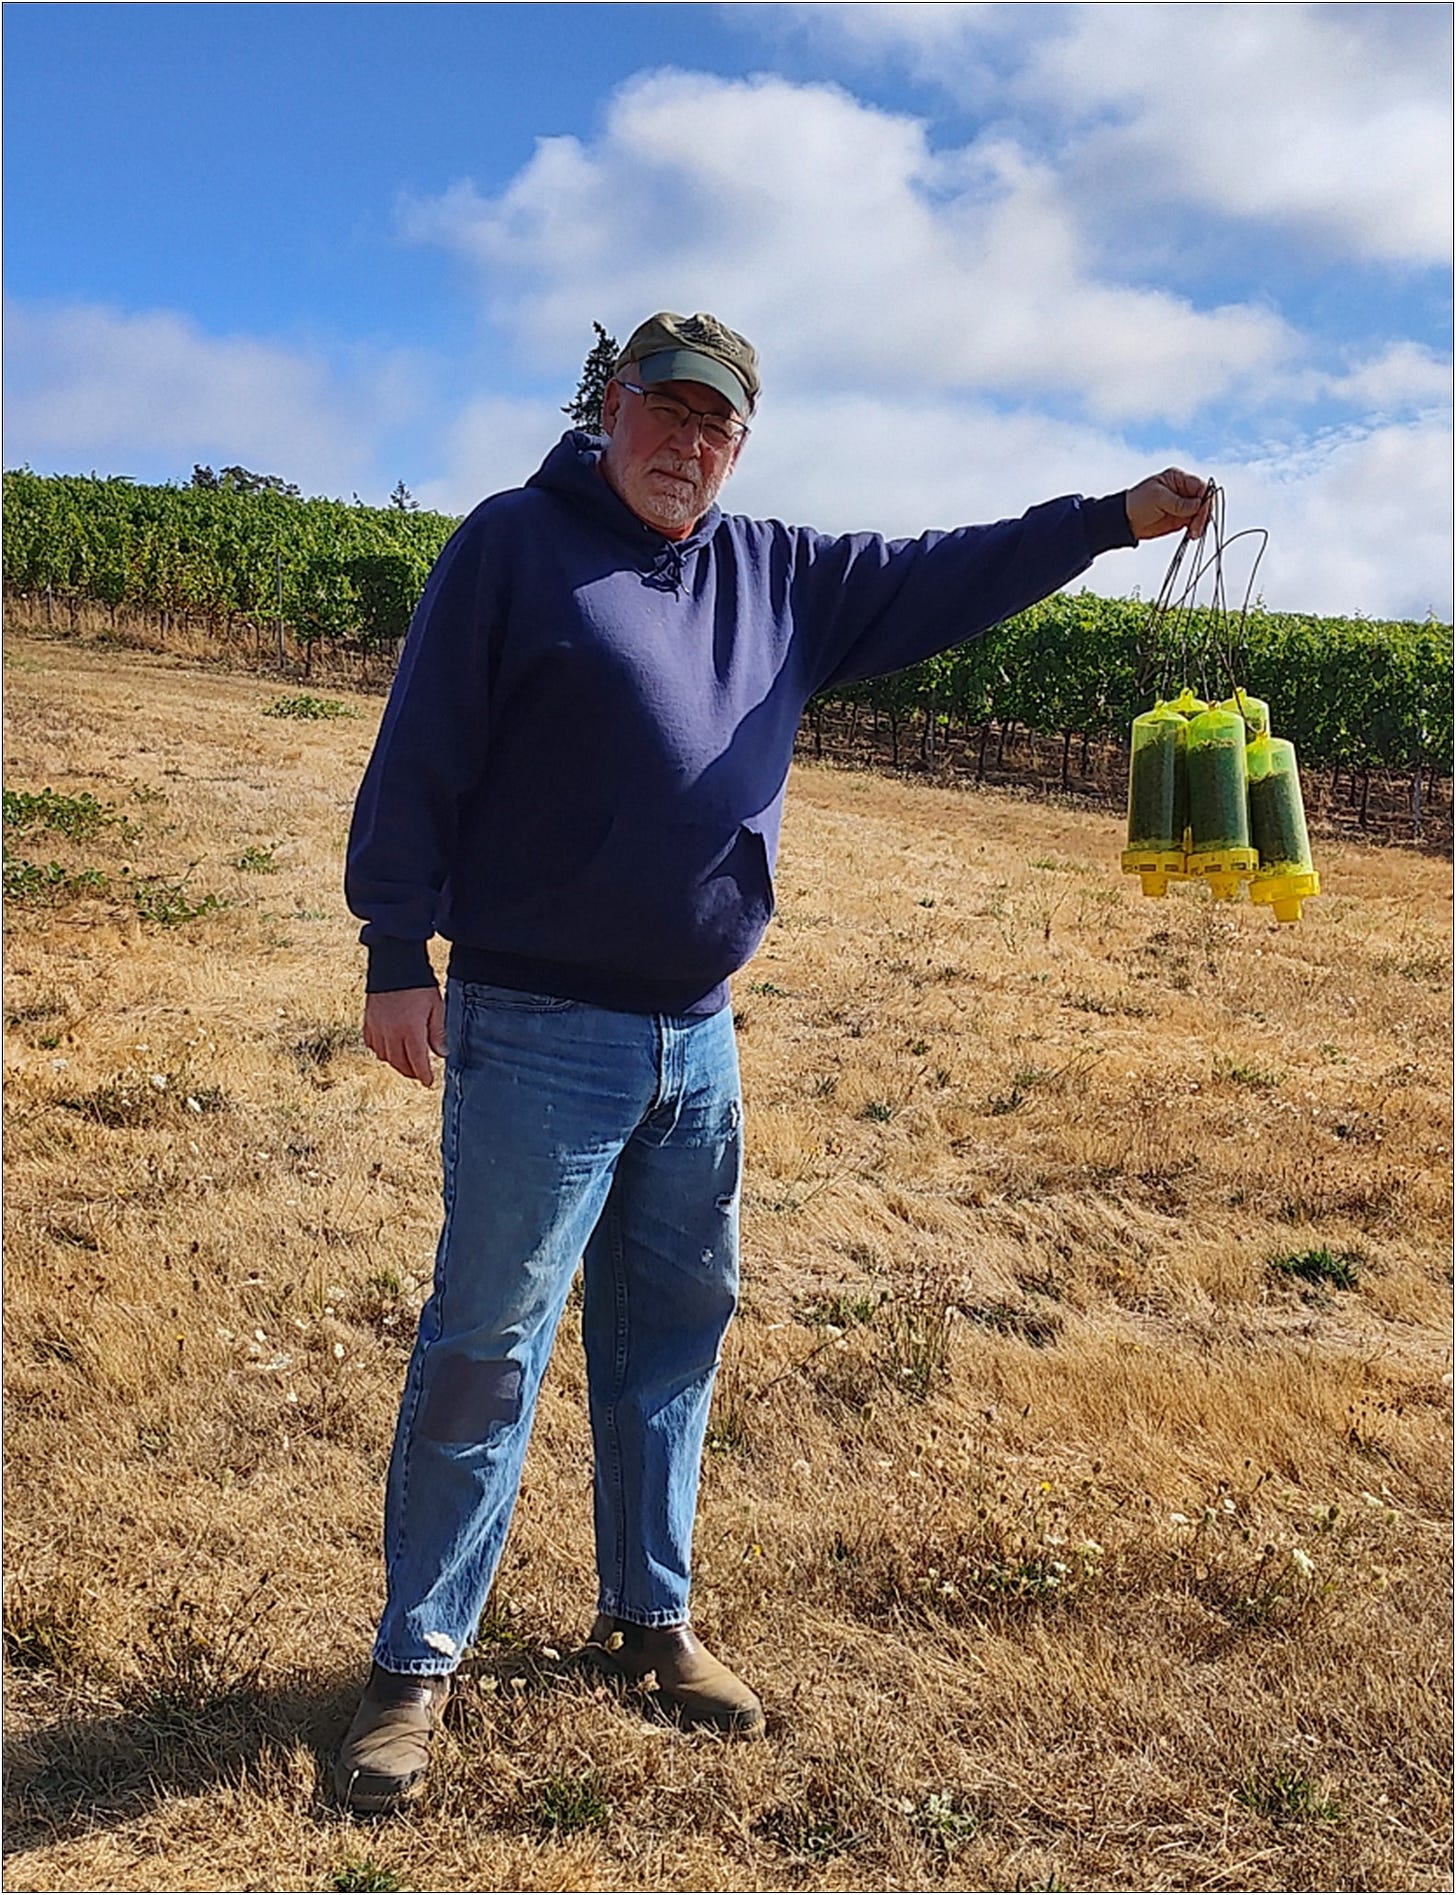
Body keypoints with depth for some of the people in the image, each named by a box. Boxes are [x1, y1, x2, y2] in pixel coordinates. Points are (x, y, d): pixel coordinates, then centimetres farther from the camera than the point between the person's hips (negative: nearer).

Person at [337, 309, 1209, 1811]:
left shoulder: (779, 576, 12)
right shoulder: (514, 544, -4)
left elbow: (943, 576, 16)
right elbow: (421, 755, -8)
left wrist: (1113, 519, 9)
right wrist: (398, 952, -13)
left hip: (697, 1040, 6)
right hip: (535, 1033, -6)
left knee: (677, 1332, 15)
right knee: (485, 1348, -1)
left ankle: (648, 1617, 32)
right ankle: (415, 1663, 15)